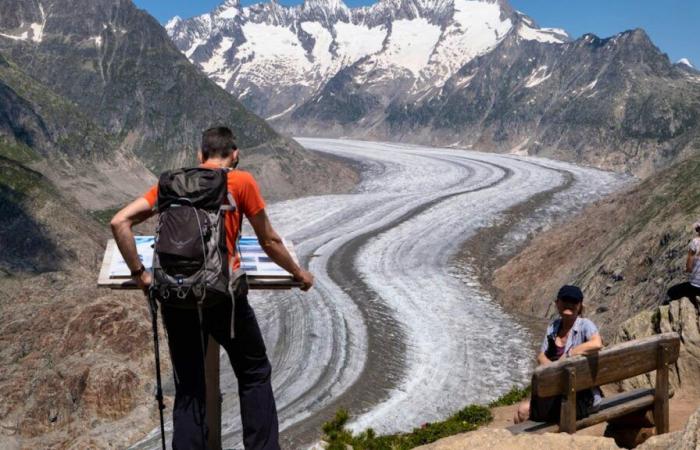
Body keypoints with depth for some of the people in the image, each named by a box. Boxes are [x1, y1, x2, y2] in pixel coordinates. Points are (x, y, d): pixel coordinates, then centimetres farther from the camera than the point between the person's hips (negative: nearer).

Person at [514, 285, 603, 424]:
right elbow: (541, 356, 5)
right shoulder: (554, 326, 9)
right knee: (523, 410, -13)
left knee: (525, 411, -17)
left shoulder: (585, 325, -10)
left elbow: (597, 344, -32)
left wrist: (567, 354, -23)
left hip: (583, 397, -6)